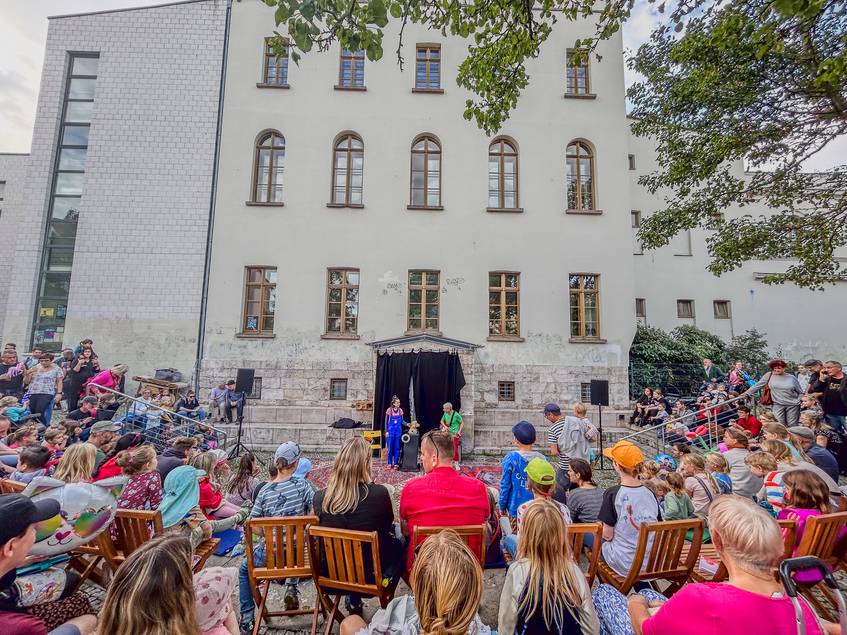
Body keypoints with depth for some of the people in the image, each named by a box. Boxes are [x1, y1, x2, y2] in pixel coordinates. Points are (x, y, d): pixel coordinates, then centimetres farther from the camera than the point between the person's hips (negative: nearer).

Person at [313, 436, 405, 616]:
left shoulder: (320, 497, -19)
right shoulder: (379, 493, -28)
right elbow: (389, 525, -7)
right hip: (372, 573, -2)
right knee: (399, 543, 25)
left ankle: (354, 600, 34)